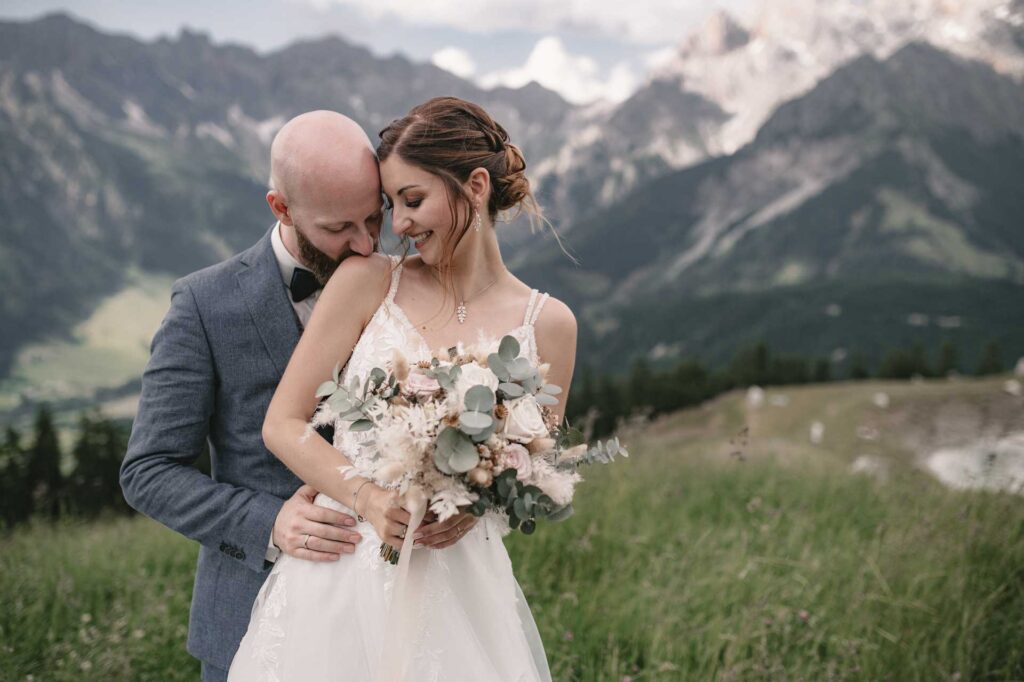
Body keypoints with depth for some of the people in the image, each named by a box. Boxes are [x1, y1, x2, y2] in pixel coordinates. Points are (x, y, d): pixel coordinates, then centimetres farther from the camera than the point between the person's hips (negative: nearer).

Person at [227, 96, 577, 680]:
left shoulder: (548, 324, 0)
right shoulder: (368, 282, -1)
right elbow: (283, 423, -2)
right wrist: (370, 497, -17)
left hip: (455, 586, 0)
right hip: (339, 581, 0)